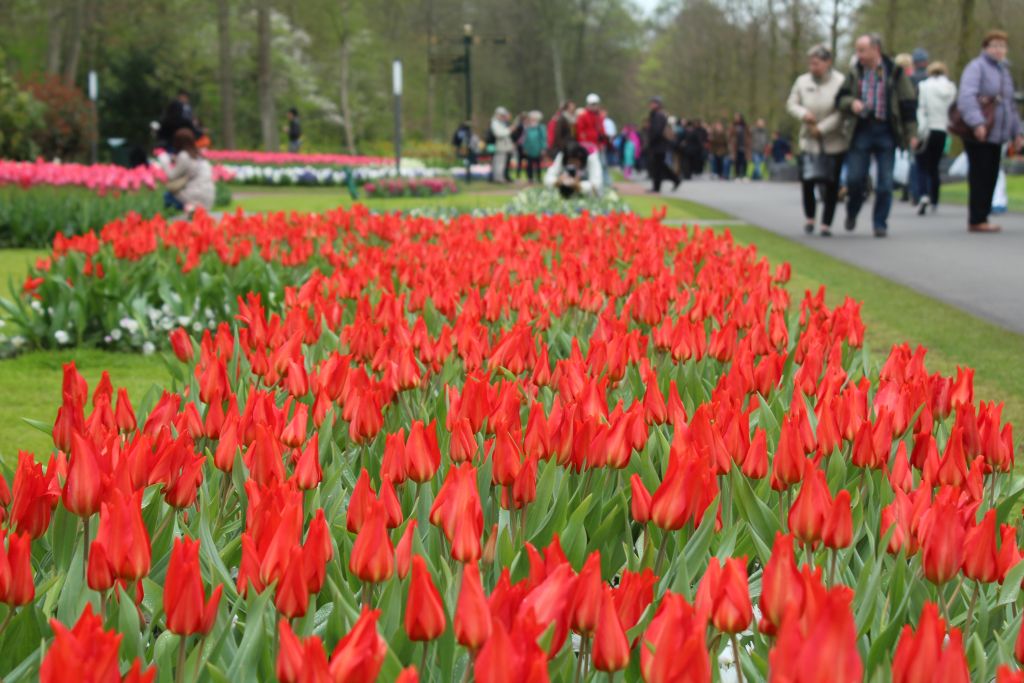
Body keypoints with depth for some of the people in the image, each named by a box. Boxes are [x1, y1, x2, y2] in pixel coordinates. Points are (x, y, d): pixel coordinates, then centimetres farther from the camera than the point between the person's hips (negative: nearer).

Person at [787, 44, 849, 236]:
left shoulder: (840, 82, -10)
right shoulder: (802, 81, 4)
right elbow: (791, 103, 8)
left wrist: (821, 128, -16)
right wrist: (803, 114, -12)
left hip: (834, 143, -3)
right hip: (809, 141, 3)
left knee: (831, 184, 1)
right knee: (806, 180, -4)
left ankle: (826, 224, 12)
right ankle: (809, 217, 21)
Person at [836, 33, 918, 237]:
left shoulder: (895, 73, -1)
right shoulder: (855, 73, 6)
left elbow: (908, 104, 1)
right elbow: (840, 98, 9)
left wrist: (912, 133, -3)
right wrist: (851, 103, -14)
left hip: (886, 133, -2)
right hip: (862, 130, 2)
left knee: (885, 182, 0)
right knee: (855, 178, -3)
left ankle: (880, 224, 10)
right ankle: (852, 212, 25)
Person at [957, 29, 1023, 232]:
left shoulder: (1004, 70, 22)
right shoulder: (977, 67, -7)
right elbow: (966, 97, -21)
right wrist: (977, 123, -32)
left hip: (997, 134, 8)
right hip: (978, 134, -8)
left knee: (990, 178, 8)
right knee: (980, 176, -8)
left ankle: (980, 218, 14)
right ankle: (977, 221, -5)